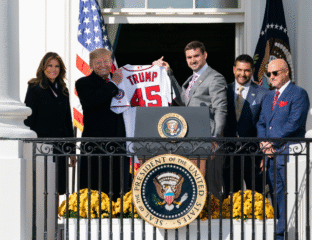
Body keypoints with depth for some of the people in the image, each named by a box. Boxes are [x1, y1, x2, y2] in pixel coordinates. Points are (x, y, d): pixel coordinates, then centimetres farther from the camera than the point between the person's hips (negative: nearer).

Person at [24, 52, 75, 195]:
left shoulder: (62, 90, 15)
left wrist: (71, 150, 16)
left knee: (57, 188, 4)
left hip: (60, 145, 5)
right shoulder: (35, 88, -1)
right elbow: (29, 119, -5)